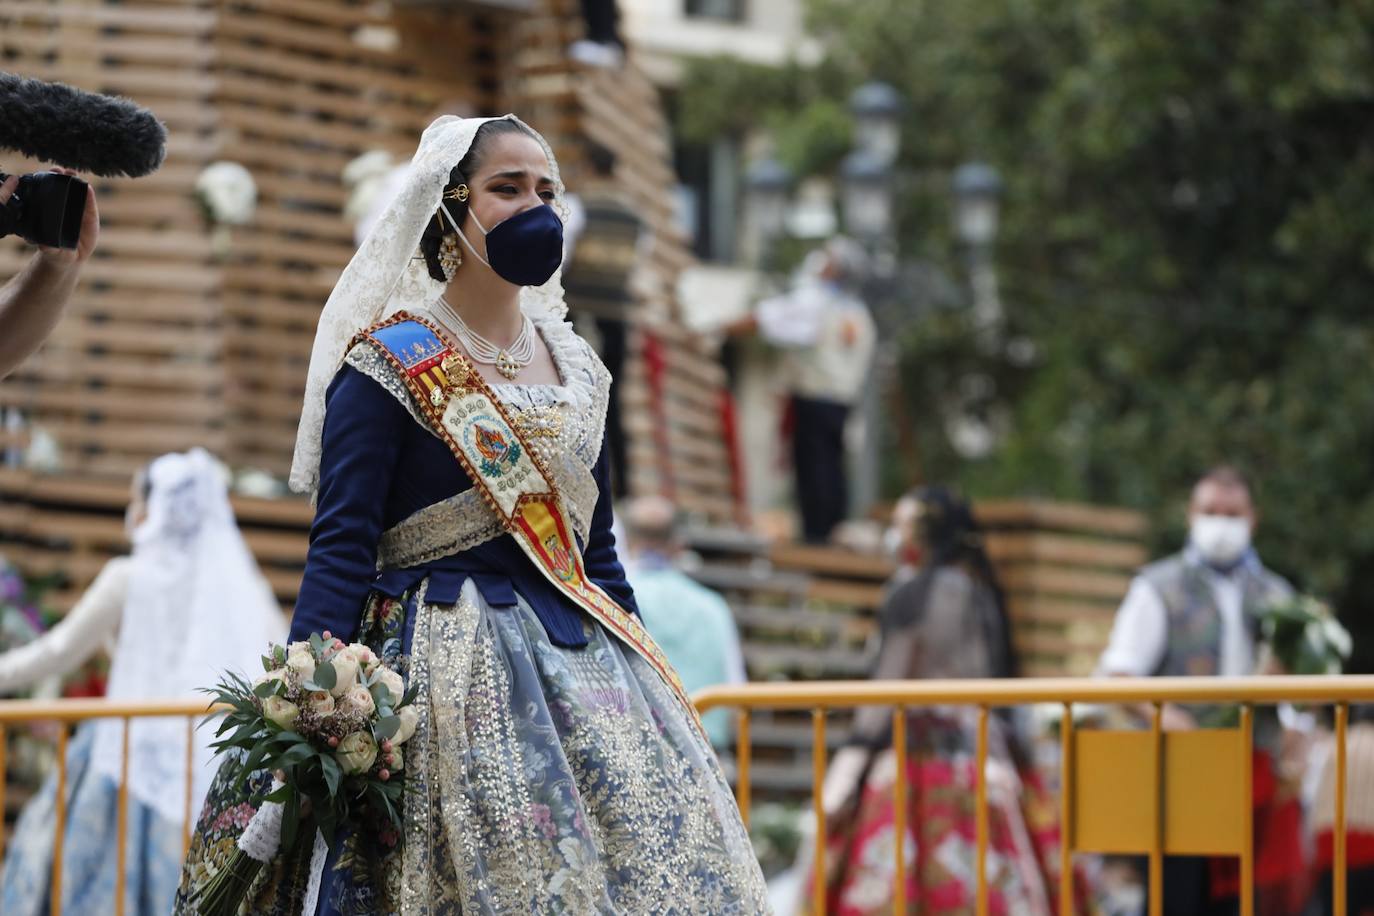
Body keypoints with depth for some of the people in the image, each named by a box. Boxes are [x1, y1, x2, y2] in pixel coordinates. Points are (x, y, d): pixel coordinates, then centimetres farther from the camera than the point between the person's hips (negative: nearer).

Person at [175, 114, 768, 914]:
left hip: (583, 663, 6)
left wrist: (654, 681, 18)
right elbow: (341, 547, -11)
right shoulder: (390, 366, -4)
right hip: (447, 662, -6)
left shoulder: (577, 369, 16)